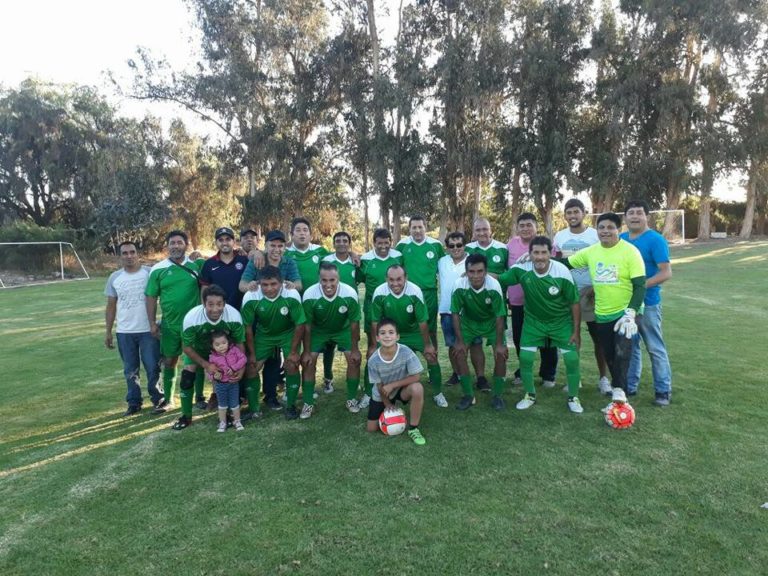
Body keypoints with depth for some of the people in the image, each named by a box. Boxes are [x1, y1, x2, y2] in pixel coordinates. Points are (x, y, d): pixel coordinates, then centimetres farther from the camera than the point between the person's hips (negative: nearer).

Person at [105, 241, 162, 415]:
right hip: (124, 333, 3)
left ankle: (158, 399, 17)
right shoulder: (114, 278, 5)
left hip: (148, 330, -3)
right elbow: (111, 306, 11)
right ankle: (134, 403, 23)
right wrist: (108, 332, 10)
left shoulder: (150, 273, -5)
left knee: (153, 368, 2)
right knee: (130, 370, 12)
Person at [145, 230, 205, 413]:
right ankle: (167, 399, 25)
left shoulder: (195, 265, -2)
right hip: (170, 324, 0)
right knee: (169, 361, 11)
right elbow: (151, 297, 0)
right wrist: (152, 323, -2)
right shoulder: (158, 269, -3)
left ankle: (200, 397, 21)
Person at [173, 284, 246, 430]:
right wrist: (206, 365, -27)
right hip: (197, 350, -1)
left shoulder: (234, 316, -36)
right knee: (187, 379, -11)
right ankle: (186, 416, 11)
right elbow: (187, 347, -21)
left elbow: (239, 344, -19)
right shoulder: (191, 318, -38)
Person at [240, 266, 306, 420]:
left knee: (292, 365, -17)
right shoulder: (250, 298, -28)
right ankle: (253, 409, 16)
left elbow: (300, 324, -19)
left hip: (288, 333, -2)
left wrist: (294, 351, -16)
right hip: (264, 334, 2)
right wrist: (252, 353, -8)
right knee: (250, 367, -3)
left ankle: (291, 406, 5)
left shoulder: (292, 295, -32)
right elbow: (248, 327, -13)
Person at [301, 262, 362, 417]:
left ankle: (351, 399, 10)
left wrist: (355, 349, -12)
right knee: (308, 362, -9)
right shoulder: (309, 295, -32)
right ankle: (308, 403, 7)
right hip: (318, 330, 0)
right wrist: (306, 351, -13)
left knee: (354, 360, -11)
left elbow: (354, 323, -17)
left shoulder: (350, 294, -32)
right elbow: (307, 325, -17)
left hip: (343, 329, 0)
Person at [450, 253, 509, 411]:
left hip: (491, 321, -1)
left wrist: (499, 344, -19)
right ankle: (468, 395, 5)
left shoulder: (494, 286, -32)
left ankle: (497, 396, 6)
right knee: (459, 352, -11)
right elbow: (455, 313, -18)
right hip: (468, 321, 1)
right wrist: (459, 341, -16)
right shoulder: (459, 285, -29)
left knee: (501, 354, -13)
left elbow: (499, 316, -22)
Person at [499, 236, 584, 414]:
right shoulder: (522, 270, -21)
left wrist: (576, 331, -10)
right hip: (533, 321, 2)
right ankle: (530, 395, 19)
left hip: (561, 321, -1)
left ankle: (573, 398, 19)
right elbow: (500, 279, -5)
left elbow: (574, 303, -14)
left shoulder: (562, 273, -25)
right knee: (525, 357, -3)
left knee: (572, 358, -4)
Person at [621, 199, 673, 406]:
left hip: (647, 303, -6)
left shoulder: (655, 240, -11)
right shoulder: (620, 240, 7)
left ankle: (663, 391, 16)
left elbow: (666, 273, -16)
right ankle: (629, 386, 26)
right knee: (628, 346, 14)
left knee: (655, 348, 4)